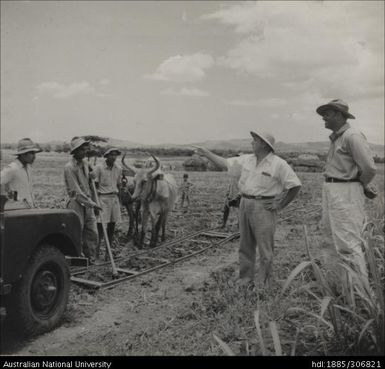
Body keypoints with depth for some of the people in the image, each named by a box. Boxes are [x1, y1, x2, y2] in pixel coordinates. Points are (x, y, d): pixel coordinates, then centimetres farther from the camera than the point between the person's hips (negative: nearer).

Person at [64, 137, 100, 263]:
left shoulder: (85, 162, 10)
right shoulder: (69, 167, -14)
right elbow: (76, 191, -17)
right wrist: (92, 204, -18)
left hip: (88, 202, 7)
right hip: (77, 203, -7)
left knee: (92, 233, 7)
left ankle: (90, 258, 18)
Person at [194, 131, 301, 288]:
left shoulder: (278, 164, -9)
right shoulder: (247, 160, 9)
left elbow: (295, 185, -9)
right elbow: (225, 164, 14)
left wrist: (280, 205, -8)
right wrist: (207, 153, 11)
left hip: (264, 207, -6)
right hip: (245, 204, 6)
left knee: (265, 249, -1)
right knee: (245, 246, 12)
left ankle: (264, 284, 10)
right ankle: (245, 280, 24)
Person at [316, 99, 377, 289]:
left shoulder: (352, 136, -13)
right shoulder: (336, 138, 16)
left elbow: (369, 168, -19)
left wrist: (362, 186, -1)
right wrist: (363, 185, 13)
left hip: (346, 193, -10)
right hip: (331, 192, 10)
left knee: (347, 244, -9)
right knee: (330, 242, 13)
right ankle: (337, 286, 23)